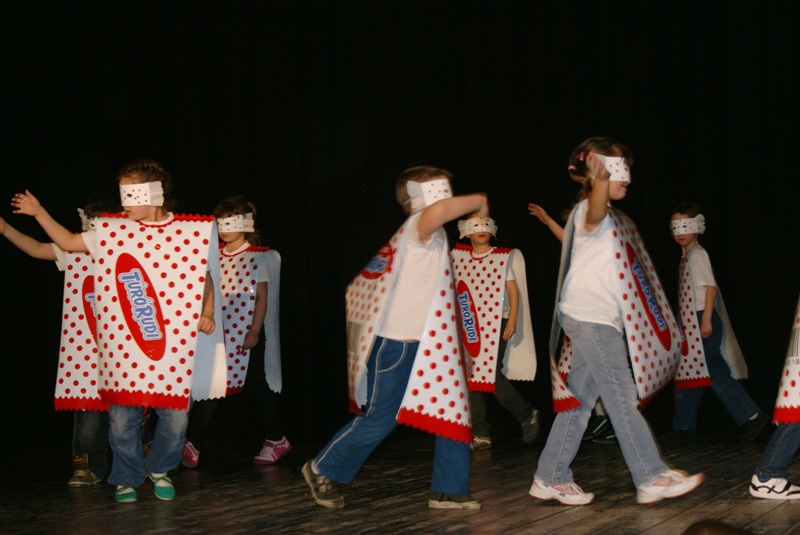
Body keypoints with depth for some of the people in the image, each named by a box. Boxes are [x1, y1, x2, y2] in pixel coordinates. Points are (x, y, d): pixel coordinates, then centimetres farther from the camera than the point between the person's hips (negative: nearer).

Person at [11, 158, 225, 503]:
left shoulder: (192, 231, 1)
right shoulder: (112, 230, 5)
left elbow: (205, 277, 10)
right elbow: (68, 242, 15)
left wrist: (208, 312, -2)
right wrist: (39, 212, 10)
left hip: (175, 344, -1)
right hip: (124, 345, 1)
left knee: (175, 416, 2)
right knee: (122, 415, 2)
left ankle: (159, 469, 28)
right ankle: (127, 478, 21)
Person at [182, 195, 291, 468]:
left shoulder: (258, 257, -3)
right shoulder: (216, 256, 10)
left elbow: (262, 297, -6)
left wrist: (254, 332, -12)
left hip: (248, 335, -4)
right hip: (220, 333, 4)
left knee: (257, 387, 4)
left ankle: (276, 440, 21)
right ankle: (191, 445, -7)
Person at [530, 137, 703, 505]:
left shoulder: (612, 219, 19)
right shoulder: (590, 211, -12)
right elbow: (595, 212, -37)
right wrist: (600, 180, -56)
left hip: (600, 319, 10)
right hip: (589, 317, -10)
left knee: (580, 401, 10)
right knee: (623, 397, -9)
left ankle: (550, 478, 14)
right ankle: (651, 478, -7)